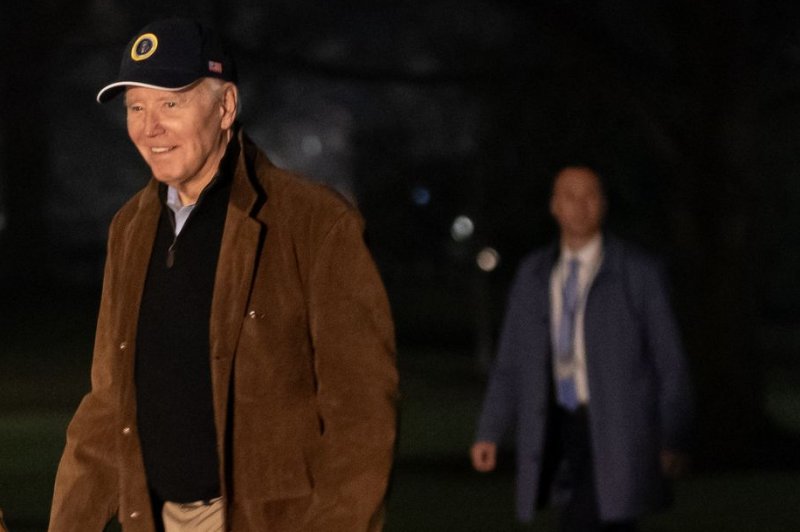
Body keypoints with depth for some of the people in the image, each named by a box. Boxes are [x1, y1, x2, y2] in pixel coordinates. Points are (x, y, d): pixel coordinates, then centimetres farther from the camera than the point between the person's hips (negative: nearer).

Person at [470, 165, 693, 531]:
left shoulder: (638, 272, -5)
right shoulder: (532, 275, 9)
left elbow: (668, 359, -2)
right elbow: (511, 361, 10)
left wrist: (673, 439, -3)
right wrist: (489, 433, 2)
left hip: (617, 431, -5)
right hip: (559, 429, 5)